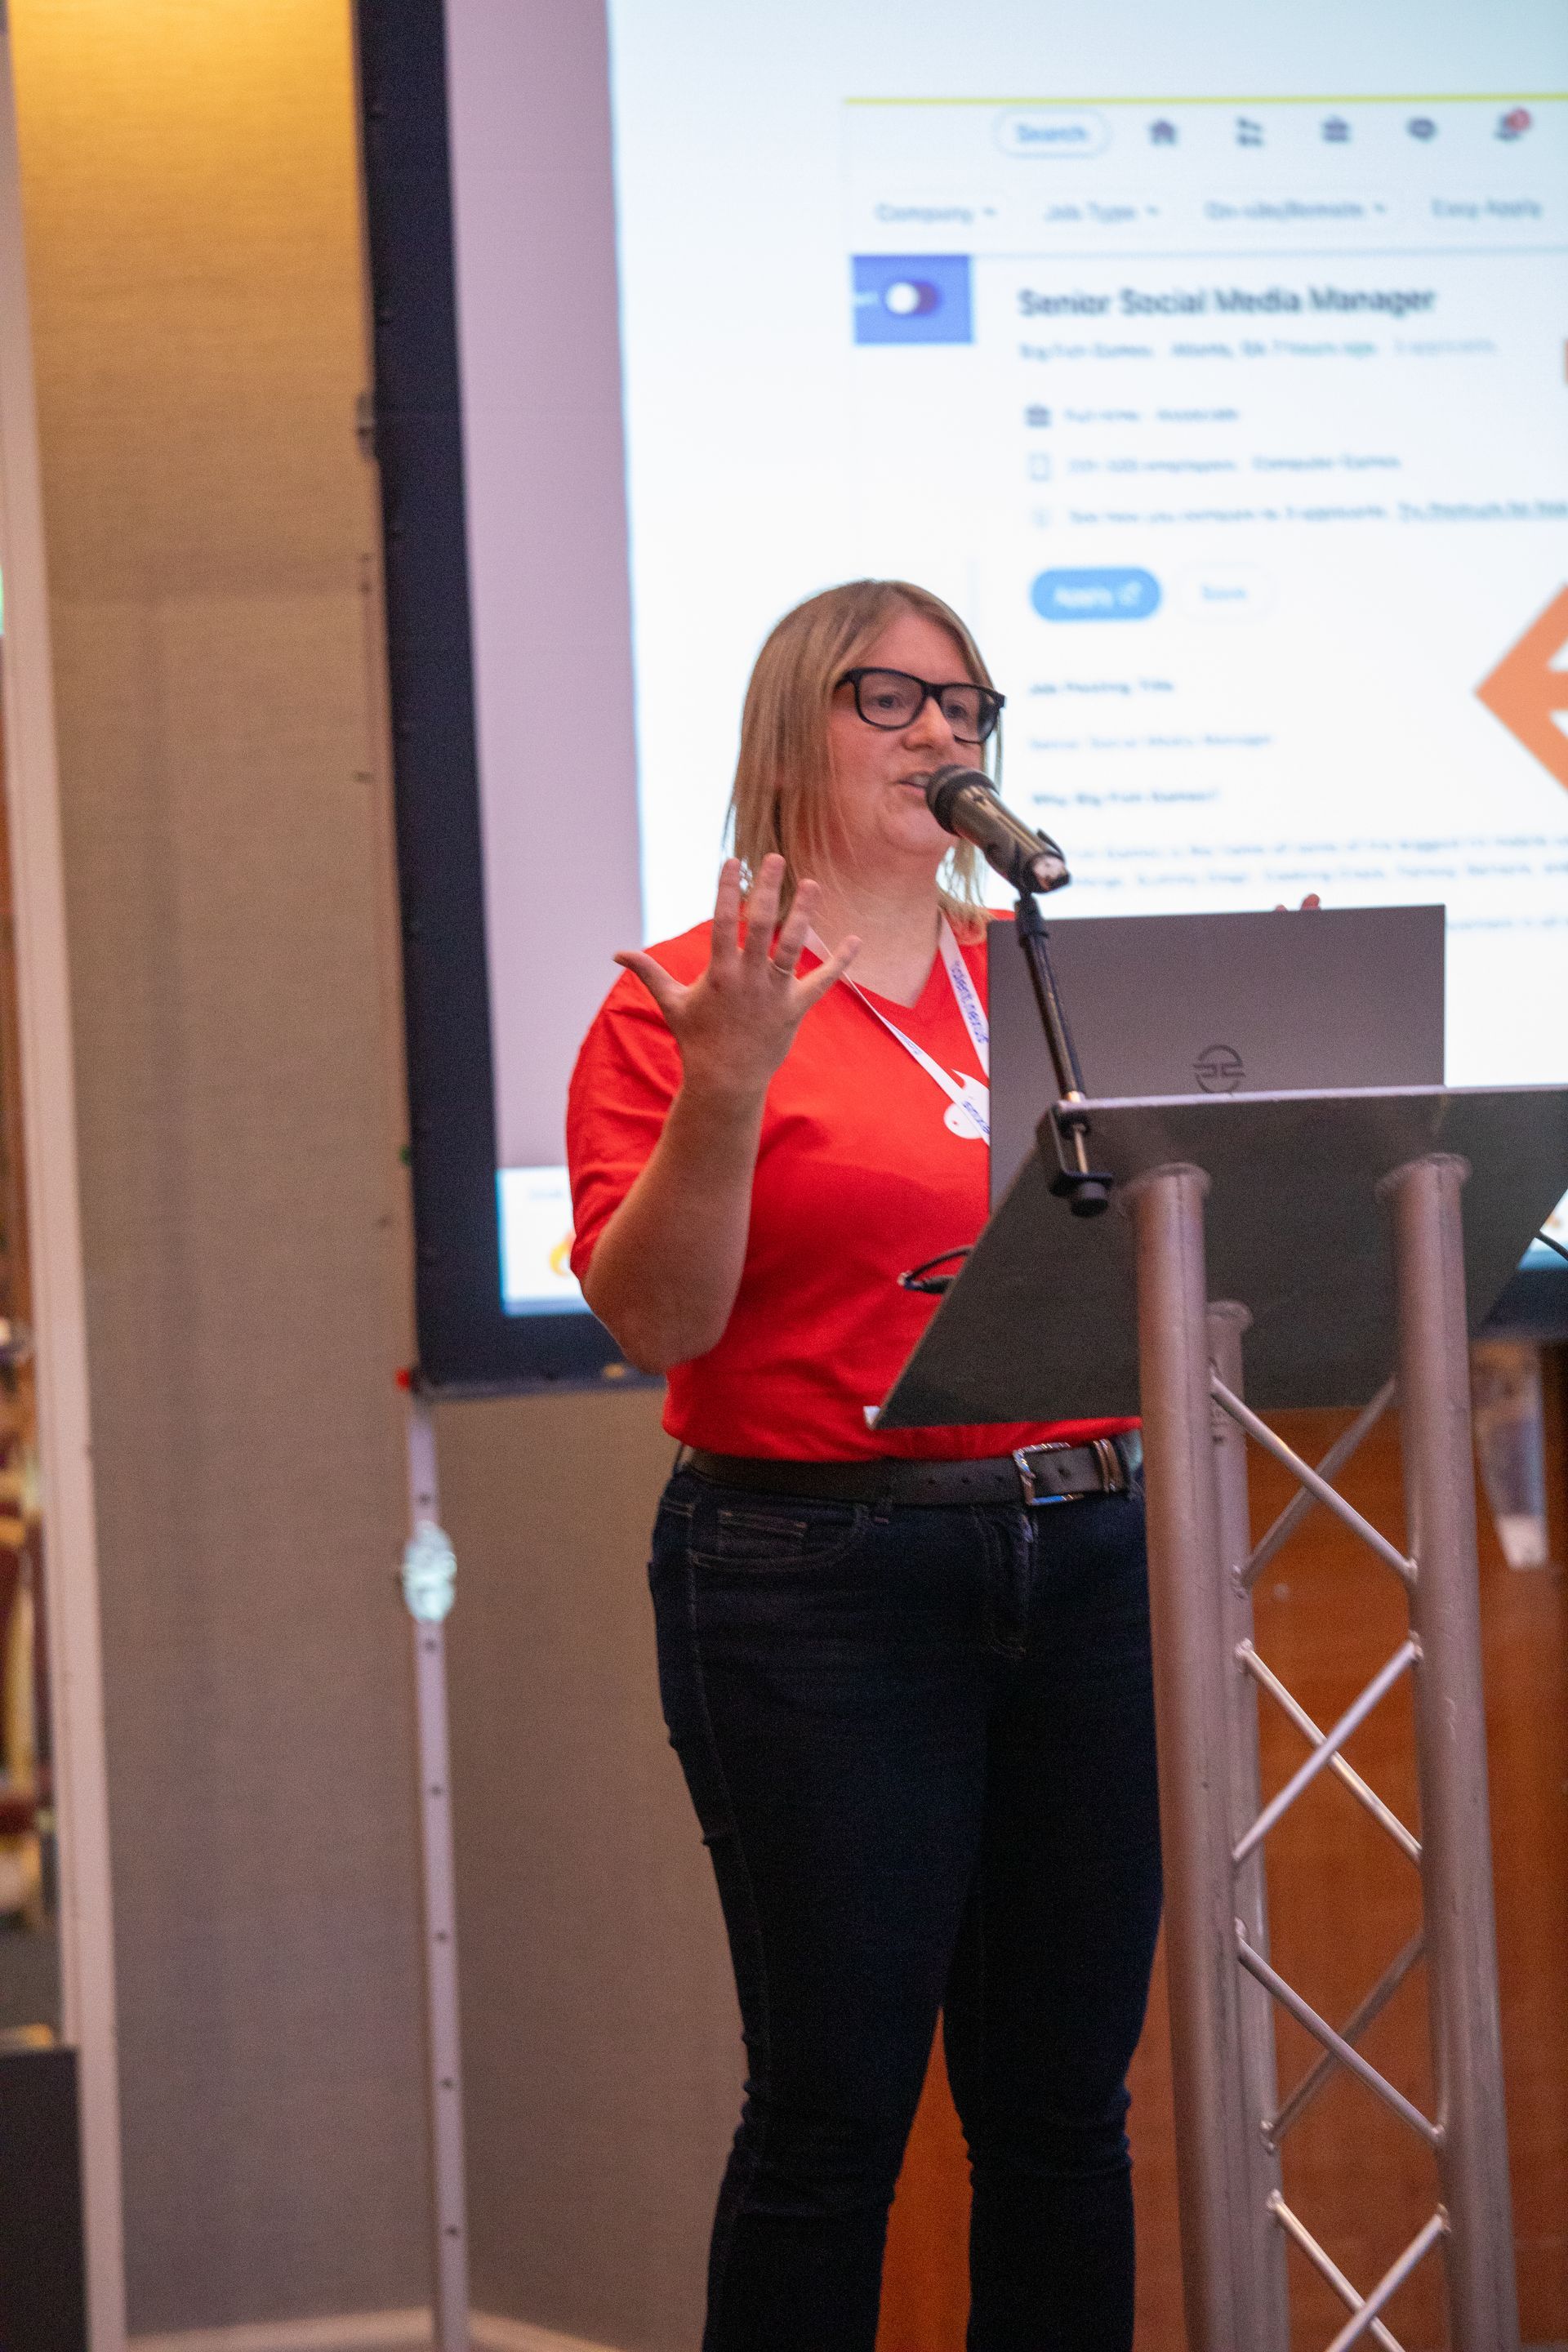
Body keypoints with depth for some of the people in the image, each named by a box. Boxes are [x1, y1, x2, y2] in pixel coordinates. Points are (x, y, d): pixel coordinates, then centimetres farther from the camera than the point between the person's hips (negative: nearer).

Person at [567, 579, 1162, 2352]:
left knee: (1064, 2104, 7)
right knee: (833, 2111, -3)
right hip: (818, 1577, -4)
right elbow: (649, 1316, -9)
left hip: (1089, 1551, 5)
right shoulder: (685, 998, 0)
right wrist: (725, 1086, -20)